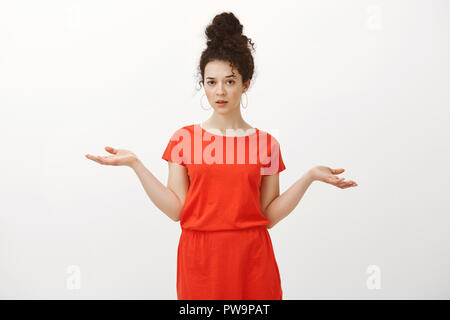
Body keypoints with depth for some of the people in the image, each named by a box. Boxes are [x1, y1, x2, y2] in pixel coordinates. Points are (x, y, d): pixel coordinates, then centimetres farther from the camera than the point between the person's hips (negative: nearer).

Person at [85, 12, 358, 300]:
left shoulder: (266, 144, 2)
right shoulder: (184, 138, 2)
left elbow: (269, 216, 0)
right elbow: (176, 209, -4)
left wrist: (310, 176, -8)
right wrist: (136, 164, -9)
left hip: (251, 258, 1)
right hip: (200, 257, 0)